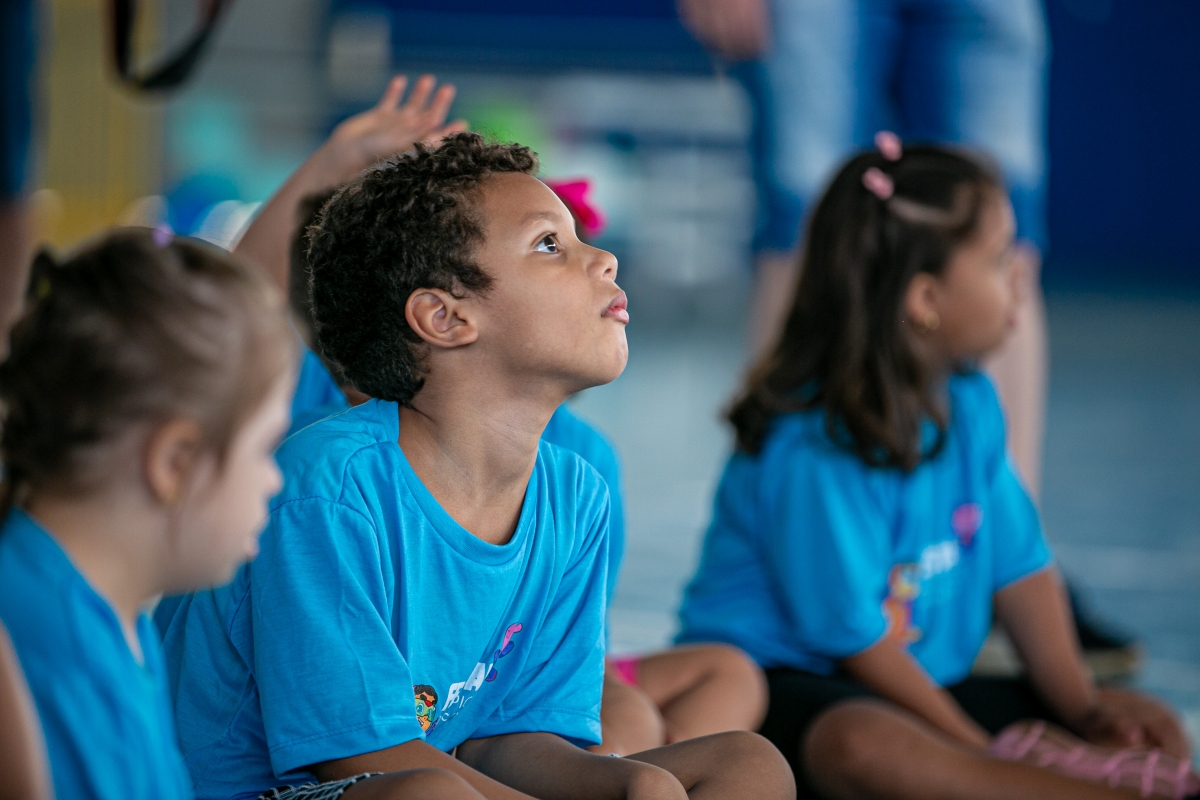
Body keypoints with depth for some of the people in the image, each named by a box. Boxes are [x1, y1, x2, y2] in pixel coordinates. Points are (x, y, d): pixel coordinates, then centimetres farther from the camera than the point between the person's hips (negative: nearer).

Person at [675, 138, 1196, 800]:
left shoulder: (969, 403, 5)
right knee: (864, 746, -43)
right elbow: (856, 639, -19)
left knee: (1146, 731, -2)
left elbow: (1020, 566, 10)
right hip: (786, 687, -9)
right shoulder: (814, 447, -21)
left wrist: (1084, 706, 1)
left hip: (925, 689, 9)